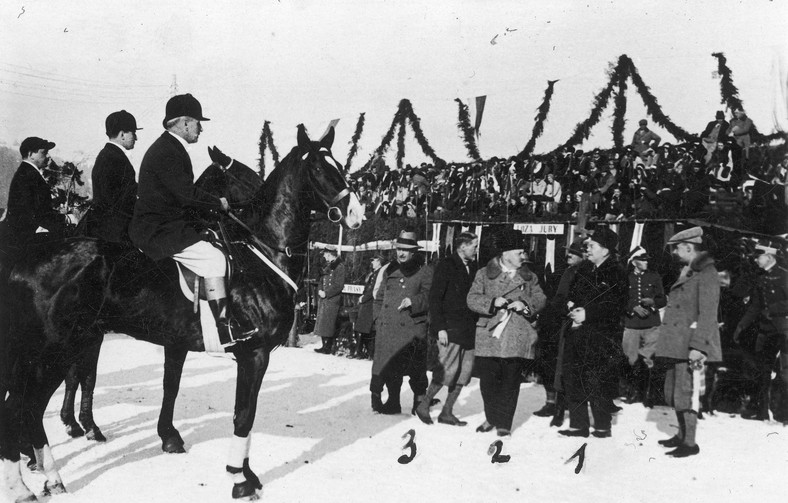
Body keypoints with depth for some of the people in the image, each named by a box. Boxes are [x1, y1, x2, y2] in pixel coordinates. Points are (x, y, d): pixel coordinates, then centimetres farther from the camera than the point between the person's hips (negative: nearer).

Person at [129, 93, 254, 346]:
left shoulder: (170, 147, 17)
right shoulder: (166, 152, -16)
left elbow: (183, 192, 20)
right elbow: (187, 194, -23)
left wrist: (213, 203, 10)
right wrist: (219, 203, -9)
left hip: (163, 224, 11)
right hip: (159, 231, -11)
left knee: (217, 239, 9)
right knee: (213, 257, -19)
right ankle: (225, 329, -19)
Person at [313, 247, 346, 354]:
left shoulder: (339, 267, -7)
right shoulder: (326, 267, 17)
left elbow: (339, 285, -14)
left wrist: (326, 293, -15)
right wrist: (320, 291, 3)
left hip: (333, 299, -8)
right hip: (323, 298, 8)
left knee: (328, 324, -9)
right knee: (322, 323, 8)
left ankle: (328, 347, -5)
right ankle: (325, 346, 14)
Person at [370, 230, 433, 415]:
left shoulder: (425, 272, 1)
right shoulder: (390, 270, 19)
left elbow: (429, 296, -9)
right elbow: (381, 295, 27)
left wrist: (413, 301, -25)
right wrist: (381, 316, 17)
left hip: (413, 328, -5)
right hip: (388, 328, 5)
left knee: (416, 369, -6)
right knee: (390, 368, 7)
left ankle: (420, 403, 8)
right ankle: (393, 403, 18)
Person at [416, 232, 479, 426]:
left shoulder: (472, 267, 13)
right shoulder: (446, 265, -6)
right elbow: (435, 298, -9)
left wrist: (475, 324, 2)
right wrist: (440, 328, -15)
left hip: (468, 329, 7)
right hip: (450, 328, -7)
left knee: (463, 373, 6)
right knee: (448, 370, -8)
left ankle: (447, 412, 15)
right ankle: (424, 405, 8)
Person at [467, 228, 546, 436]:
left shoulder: (529, 277, 13)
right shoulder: (484, 274, 6)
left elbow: (540, 299, 7)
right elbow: (472, 300, -2)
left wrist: (526, 305, -13)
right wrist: (493, 302, -17)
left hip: (518, 339, 1)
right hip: (490, 336, -1)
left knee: (510, 382, 1)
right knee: (488, 381, 4)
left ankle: (504, 423, 12)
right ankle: (491, 418, 24)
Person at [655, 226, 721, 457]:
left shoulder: (707, 275, -12)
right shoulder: (686, 273, 17)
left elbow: (708, 314, -18)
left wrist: (697, 346, -24)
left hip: (691, 348, -9)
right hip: (677, 345, 9)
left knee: (685, 395, -5)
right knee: (672, 394, 15)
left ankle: (690, 443, 5)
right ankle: (682, 436, 27)